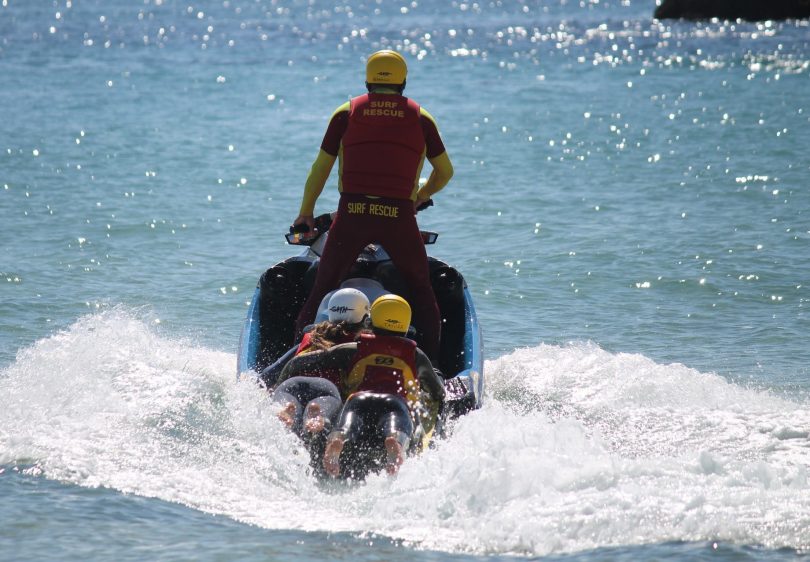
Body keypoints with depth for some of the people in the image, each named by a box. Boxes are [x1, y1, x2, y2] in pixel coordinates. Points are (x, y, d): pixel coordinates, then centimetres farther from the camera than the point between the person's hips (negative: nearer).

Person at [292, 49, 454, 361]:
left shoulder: (347, 112, 11)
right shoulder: (419, 116, 12)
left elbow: (320, 169, 13)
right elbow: (445, 173, 19)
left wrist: (305, 213, 25)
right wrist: (419, 198, 37)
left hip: (352, 213, 0)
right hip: (399, 215, 0)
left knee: (323, 289, 9)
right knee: (422, 293, 13)